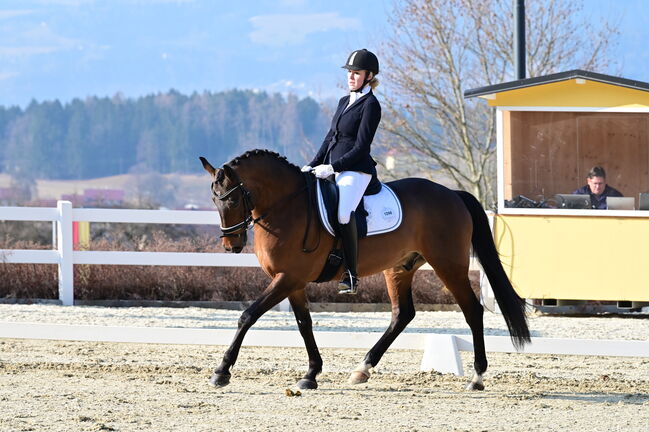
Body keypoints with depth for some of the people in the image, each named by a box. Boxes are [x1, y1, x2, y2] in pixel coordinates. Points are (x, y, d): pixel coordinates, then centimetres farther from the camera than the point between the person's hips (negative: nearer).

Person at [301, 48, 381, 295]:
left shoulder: (370, 105, -7)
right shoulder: (344, 102, 18)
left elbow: (361, 147, -13)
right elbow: (330, 138, 21)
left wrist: (332, 167, -19)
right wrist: (313, 165, 10)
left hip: (356, 170, -10)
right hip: (332, 169, 10)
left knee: (342, 212, -32)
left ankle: (351, 275, -28)